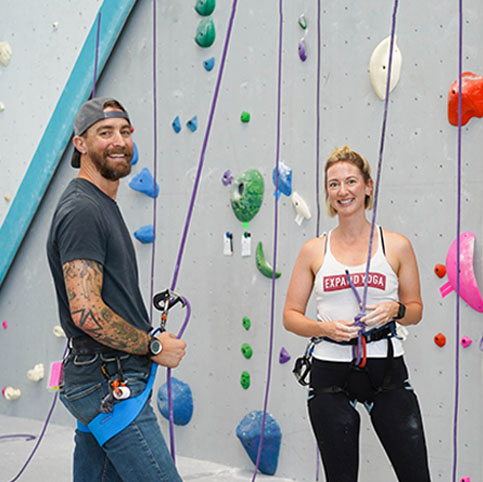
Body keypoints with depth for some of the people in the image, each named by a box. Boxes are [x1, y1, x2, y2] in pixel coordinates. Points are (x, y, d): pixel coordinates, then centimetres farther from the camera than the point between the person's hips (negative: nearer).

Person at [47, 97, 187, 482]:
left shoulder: (104, 206, 18)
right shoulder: (81, 210, -15)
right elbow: (86, 312, -25)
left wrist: (151, 339, 12)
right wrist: (155, 347, -13)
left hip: (103, 384, 10)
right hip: (109, 383, -10)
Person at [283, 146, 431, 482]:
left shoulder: (396, 246, 3)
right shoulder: (314, 251, 4)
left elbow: (415, 310, 10)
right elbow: (291, 316, 6)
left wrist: (395, 310, -13)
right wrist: (325, 328, -13)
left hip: (386, 369, 0)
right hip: (331, 374, 1)